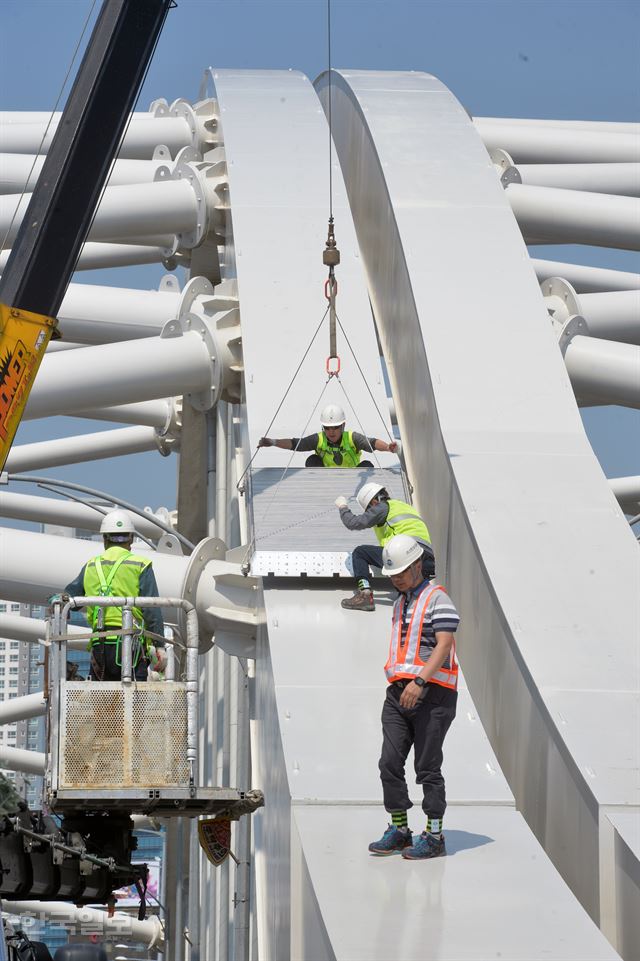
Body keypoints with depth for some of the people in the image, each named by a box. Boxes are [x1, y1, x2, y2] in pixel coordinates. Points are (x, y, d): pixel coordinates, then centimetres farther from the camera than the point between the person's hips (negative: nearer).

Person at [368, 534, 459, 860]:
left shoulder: (437, 599, -5)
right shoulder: (400, 603, 21)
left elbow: (444, 645, -17)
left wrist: (419, 681, -26)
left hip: (431, 694, -7)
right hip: (398, 693, 7)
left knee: (427, 767, -5)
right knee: (390, 763, 0)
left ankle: (434, 836, 0)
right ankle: (399, 831, 9)